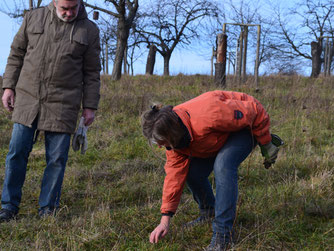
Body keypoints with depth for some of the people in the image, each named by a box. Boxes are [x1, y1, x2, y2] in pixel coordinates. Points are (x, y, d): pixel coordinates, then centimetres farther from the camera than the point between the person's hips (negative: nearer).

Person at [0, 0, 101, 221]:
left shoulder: (89, 30, 3)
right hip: (27, 98, 1)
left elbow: (92, 72, 5)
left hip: (62, 105, -1)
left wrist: (90, 106, 2)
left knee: (57, 159, 1)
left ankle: (48, 209, 15)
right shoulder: (33, 18, 5)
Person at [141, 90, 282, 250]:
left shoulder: (208, 116, -42)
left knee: (223, 166, -31)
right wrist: (165, 220, -14)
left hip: (245, 126, -7)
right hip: (222, 134, 7)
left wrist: (266, 145, -15)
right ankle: (209, 213, 24)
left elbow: (254, 111, -29)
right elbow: (175, 173, -11)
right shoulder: (173, 137, -18)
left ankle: (223, 233, -24)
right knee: (192, 172, -6)